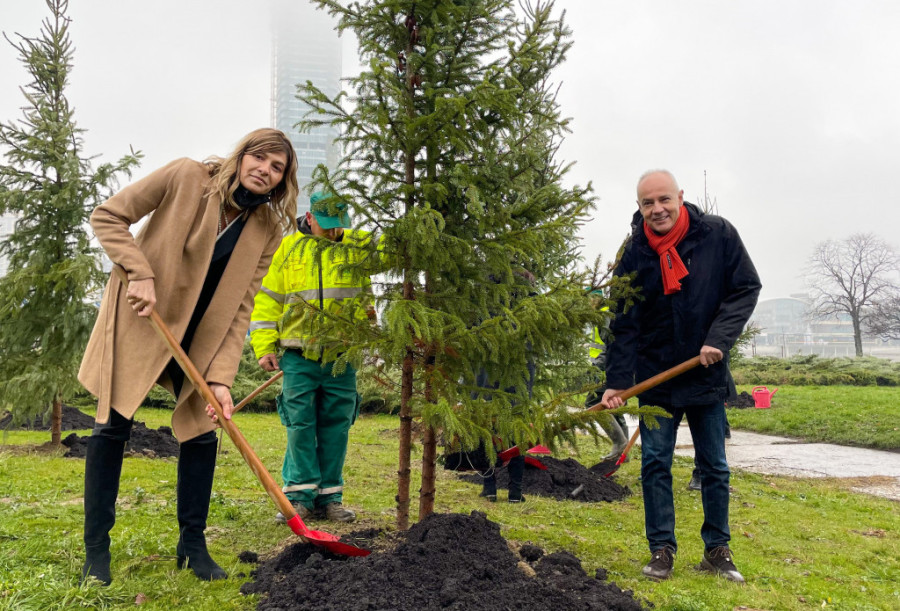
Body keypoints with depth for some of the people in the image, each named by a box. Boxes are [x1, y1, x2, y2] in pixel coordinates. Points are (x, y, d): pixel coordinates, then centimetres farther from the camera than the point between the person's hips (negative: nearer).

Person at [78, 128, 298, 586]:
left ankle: (192, 543, 18)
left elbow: (240, 307, -8)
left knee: (201, 431, 2)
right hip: (138, 319, -3)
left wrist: (221, 376, -16)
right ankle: (96, 549, 12)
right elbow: (108, 216, -9)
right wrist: (140, 272, -22)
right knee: (113, 425, -2)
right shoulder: (186, 177, -15)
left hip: (199, 336, 3)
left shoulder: (267, 231, -6)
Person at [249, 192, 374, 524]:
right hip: (299, 357, 0)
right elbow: (267, 300, 9)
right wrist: (265, 347, 2)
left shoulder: (357, 246, 8)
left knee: (335, 426, 6)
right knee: (300, 424, 0)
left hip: (341, 358, 1)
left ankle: (329, 497, 15)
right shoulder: (289, 249, 7)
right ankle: (301, 496, 10)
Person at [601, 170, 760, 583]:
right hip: (655, 378, 0)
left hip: (707, 374, 0)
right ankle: (662, 549, 14)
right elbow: (624, 325, -6)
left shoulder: (718, 234, -7)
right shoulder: (634, 254, -6)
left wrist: (719, 339, -16)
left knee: (714, 467, 9)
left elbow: (746, 289, -2)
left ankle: (717, 549, 24)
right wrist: (617, 382, -13)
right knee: (655, 464, 2)